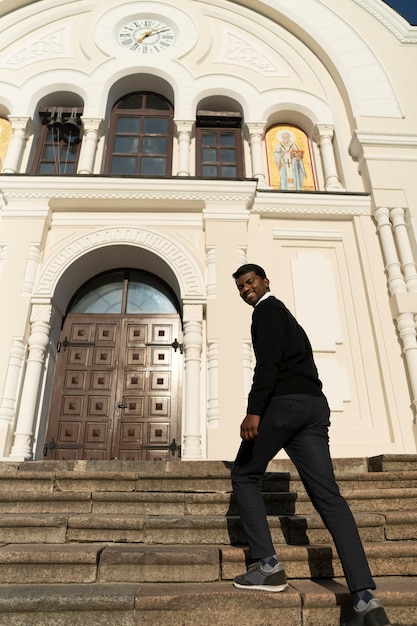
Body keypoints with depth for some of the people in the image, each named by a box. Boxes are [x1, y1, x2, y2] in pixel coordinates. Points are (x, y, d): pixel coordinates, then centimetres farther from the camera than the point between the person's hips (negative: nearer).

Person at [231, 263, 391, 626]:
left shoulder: (267, 309, 2)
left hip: (284, 403, -9)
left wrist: (254, 411, -21)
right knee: (327, 494, -1)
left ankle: (268, 566, 2)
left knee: (244, 476, 8)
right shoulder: (286, 315, 30)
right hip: (313, 405, 9)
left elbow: (268, 362, -14)